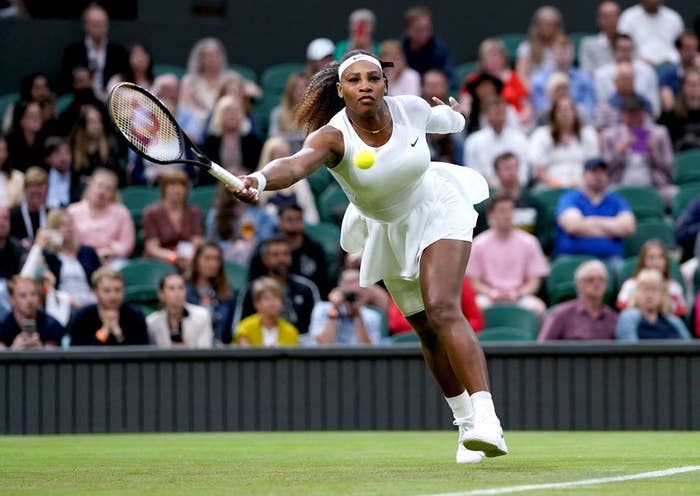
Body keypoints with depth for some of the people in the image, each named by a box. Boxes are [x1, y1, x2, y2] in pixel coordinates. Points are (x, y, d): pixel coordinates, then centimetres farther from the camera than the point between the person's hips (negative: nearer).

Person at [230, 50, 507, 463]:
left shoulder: (412, 109, -21)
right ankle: (467, 425, 25)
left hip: (437, 208, -2)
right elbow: (297, 164, -55)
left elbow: (444, 119, 10)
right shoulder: (333, 136, -30)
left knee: (442, 310, -22)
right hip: (389, 231, 2)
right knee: (427, 331, 9)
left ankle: (486, 419, -32)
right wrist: (260, 179, -71)